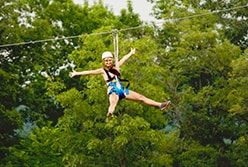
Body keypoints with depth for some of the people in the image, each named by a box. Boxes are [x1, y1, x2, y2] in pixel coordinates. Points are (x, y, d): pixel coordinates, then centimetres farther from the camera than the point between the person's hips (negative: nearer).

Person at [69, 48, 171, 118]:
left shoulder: (115, 68, 17)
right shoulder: (103, 71, 2)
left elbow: (123, 60, 29)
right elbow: (90, 72, -5)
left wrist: (131, 53, 44)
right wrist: (77, 73, -12)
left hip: (122, 90, 7)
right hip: (113, 91, -7)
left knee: (141, 97, 7)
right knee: (113, 102, -41)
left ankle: (160, 105, 13)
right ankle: (110, 113, -75)